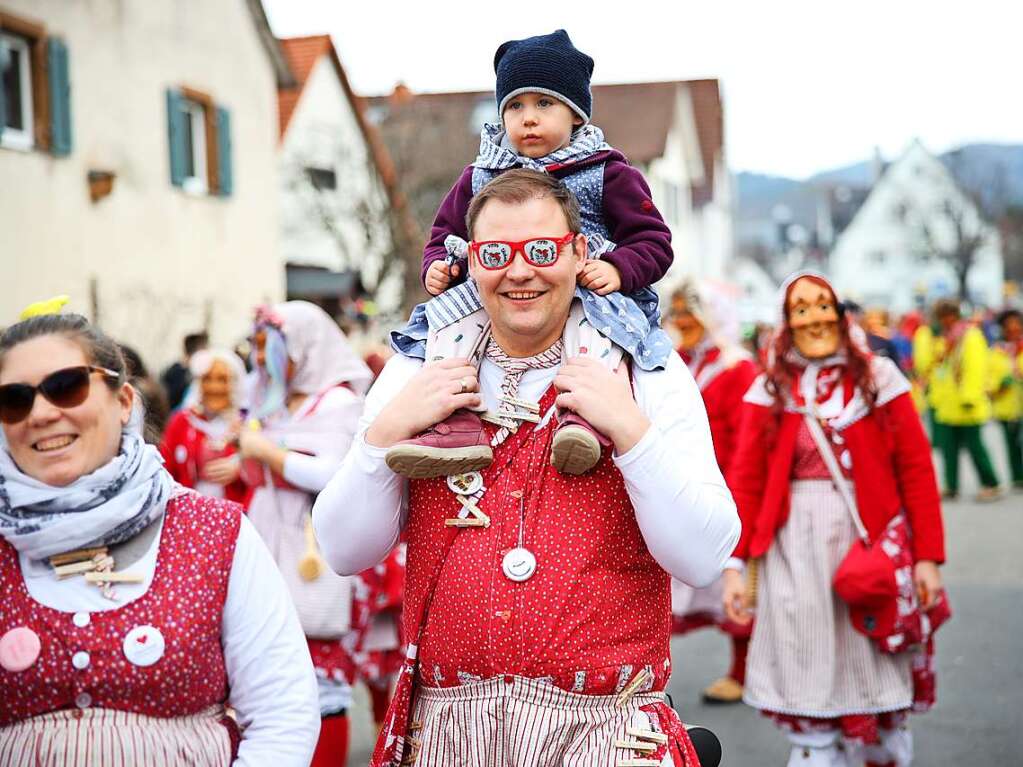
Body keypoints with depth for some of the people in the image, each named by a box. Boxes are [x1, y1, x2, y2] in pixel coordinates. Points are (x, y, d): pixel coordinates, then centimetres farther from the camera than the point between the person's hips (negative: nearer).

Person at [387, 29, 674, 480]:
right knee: (446, 315, -24)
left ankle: (588, 417, -53)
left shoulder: (607, 174, 7)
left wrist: (618, 269, -16)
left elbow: (652, 240, 4)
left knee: (598, 318, -37)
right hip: (492, 296, 3)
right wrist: (437, 266, 2)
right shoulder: (479, 177, 17)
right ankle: (456, 421, -38)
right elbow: (446, 234, 26)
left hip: (584, 292, -3)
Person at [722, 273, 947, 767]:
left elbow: (917, 471, 0)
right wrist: (735, 563, -6)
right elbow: (744, 480, 1)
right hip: (795, 552, 1)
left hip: (870, 544, 0)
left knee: (878, 689, 7)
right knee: (807, 694, 3)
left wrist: (928, 556, -5)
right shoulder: (770, 389, 5)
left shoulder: (879, 379, 3)